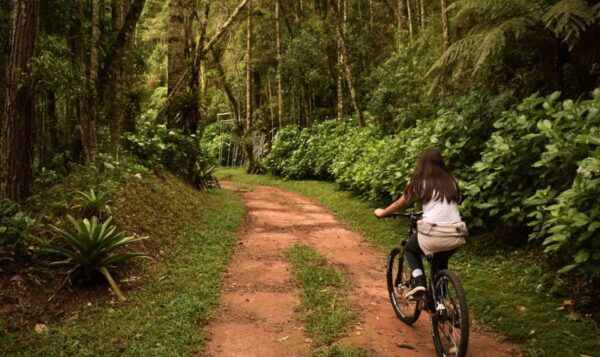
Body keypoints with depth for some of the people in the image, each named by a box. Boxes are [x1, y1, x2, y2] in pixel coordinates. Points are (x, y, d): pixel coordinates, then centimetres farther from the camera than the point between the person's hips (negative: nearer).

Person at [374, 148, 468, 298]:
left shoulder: (419, 182, 8)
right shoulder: (451, 181, 18)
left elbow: (400, 204, 19)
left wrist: (382, 213, 36)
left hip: (433, 232, -4)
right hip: (456, 235, 4)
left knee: (410, 250, 26)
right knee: (440, 262, 32)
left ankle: (418, 282, 5)